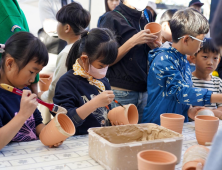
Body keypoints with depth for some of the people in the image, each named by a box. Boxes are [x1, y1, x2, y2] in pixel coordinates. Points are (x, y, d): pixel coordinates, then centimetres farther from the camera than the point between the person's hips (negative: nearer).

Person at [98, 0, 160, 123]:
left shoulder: (146, 17, 12)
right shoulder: (112, 18, -7)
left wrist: (154, 46, 0)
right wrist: (133, 42, -17)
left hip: (144, 91, 6)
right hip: (121, 93, -6)